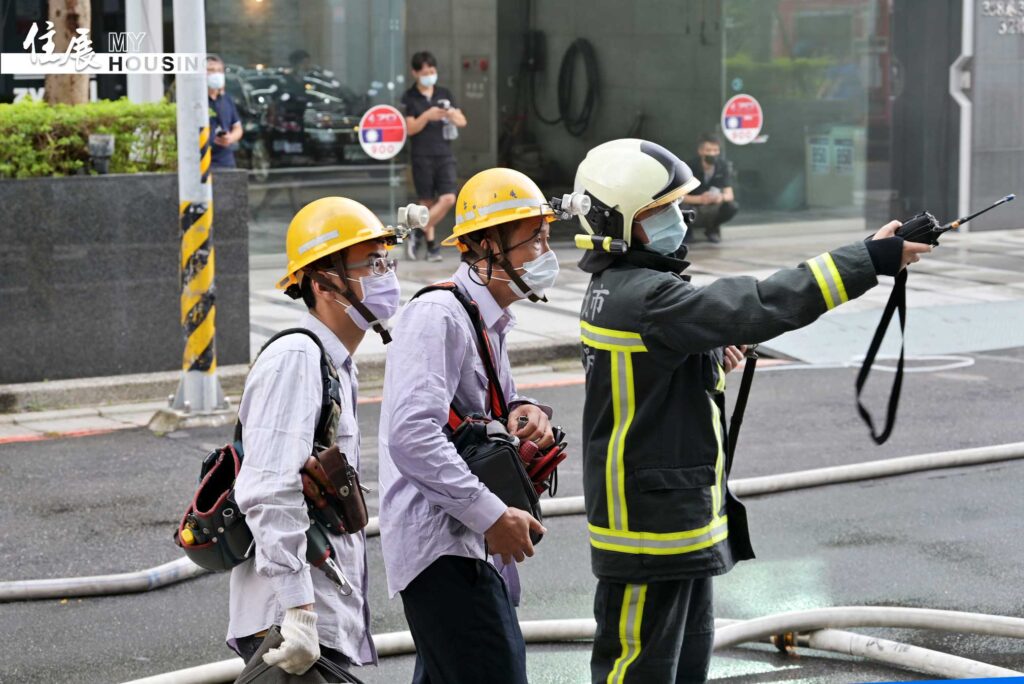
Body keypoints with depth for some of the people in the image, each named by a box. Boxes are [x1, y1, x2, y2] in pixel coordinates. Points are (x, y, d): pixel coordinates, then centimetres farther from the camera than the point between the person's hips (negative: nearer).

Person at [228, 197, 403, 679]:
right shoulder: (294, 360, -14)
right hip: (298, 623, -10)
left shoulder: (338, 367, 18)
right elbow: (269, 495, -23)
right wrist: (297, 611, -28)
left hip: (329, 621, 10)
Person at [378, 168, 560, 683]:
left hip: (475, 547, 10)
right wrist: (492, 515, -25)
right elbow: (413, 436, -27)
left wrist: (525, 411, 3)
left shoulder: (488, 322, 17)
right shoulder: (437, 316, -15)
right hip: (442, 548, -10)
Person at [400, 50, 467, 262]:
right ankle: (431, 244, 11)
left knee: (448, 198, -11)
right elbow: (410, 128, -7)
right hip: (422, 156, -3)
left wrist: (454, 115, -12)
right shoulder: (409, 98, 0)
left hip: (444, 154, 3)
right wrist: (427, 116, -23)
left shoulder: (445, 94, 10)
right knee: (427, 202, 0)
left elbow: (462, 121, 11)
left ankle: (417, 233, 1)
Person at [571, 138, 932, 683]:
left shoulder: (614, 283, 9)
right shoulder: (645, 298, -24)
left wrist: (708, 352, 3)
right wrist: (870, 258, -27)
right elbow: (764, 306, -30)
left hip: (680, 511, 10)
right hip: (650, 518, -10)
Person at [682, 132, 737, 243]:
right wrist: (700, 199, -38)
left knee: (733, 206, -26)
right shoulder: (690, 166, -18)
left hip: (714, 206, 4)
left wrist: (722, 197, -38)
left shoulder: (723, 166, -9)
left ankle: (712, 228, 5)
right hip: (694, 206, -4)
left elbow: (729, 194, -12)